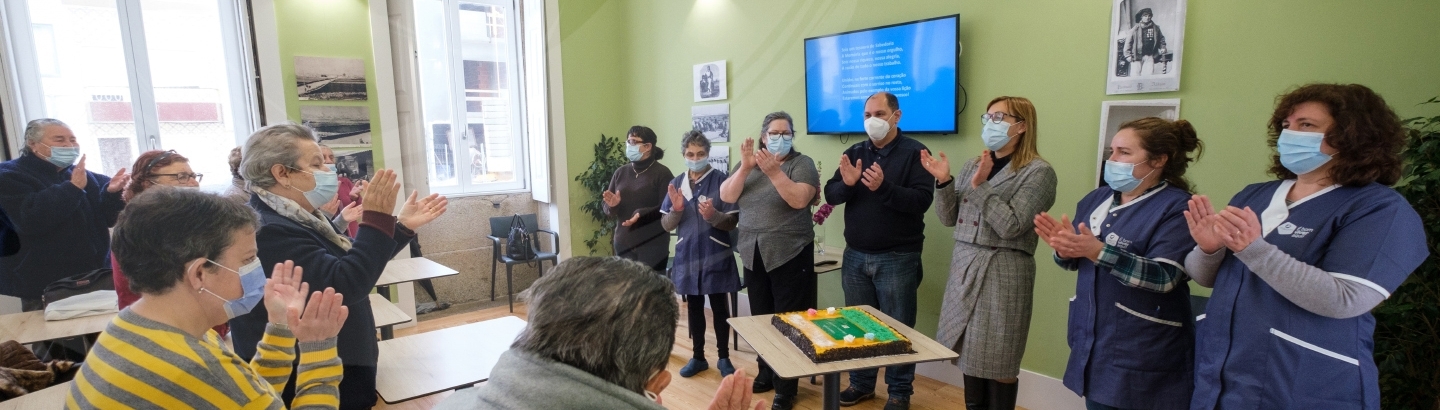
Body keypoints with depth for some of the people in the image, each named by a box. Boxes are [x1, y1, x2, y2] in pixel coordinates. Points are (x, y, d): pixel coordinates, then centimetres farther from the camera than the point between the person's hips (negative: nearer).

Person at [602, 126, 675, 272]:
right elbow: (606, 206, 12)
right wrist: (612, 205, -11)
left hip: (653, 244, -4)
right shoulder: (621, 172, 9)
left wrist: (641, 214, -25)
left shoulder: (662, 173, -5)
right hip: (624, 243, 4)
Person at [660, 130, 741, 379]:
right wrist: (676, 209, -16)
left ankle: (723, 358, 24)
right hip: (687, 256, 4)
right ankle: (698, 357, 28)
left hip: (716, 257, -4)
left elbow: (732, 223, -9)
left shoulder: (721, 180, -9)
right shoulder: (676, 183, 4)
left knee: (719, 308, 8)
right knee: (694, 308, 14)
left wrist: (713, 216, -29)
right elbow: (666, 225, 4)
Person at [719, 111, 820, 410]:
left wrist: (774, 171, -26)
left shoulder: (802, 163, -4)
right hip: (753, 255, 5)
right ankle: (766, 374, 29)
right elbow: (726, 196, -2)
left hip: (790, 255, -4)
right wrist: (745, 167, -14)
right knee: (760, 318, 12)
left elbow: (800, 199, -19)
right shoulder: (748, 164, 9)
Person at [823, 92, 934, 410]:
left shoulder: (914, 152, -6)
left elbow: (922, 200, -17)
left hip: (897, 258, -5)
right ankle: (861, 383, 29)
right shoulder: (854, 153, 9)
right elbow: (830, 195, 3)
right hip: (855, 255, 5)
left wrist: (883, 187, -30)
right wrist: (846, 184, -19)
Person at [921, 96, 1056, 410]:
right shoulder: (972, 165, 11)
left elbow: (1010, 227, -17)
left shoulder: (1038, 172, -8)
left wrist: (981, 186, -19)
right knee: (970, 355, 14)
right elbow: (950, 219, 9)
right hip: (964, 267, 6)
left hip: (1003, 272, -6)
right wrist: (943, 181, -5)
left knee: (997, 364, 4)